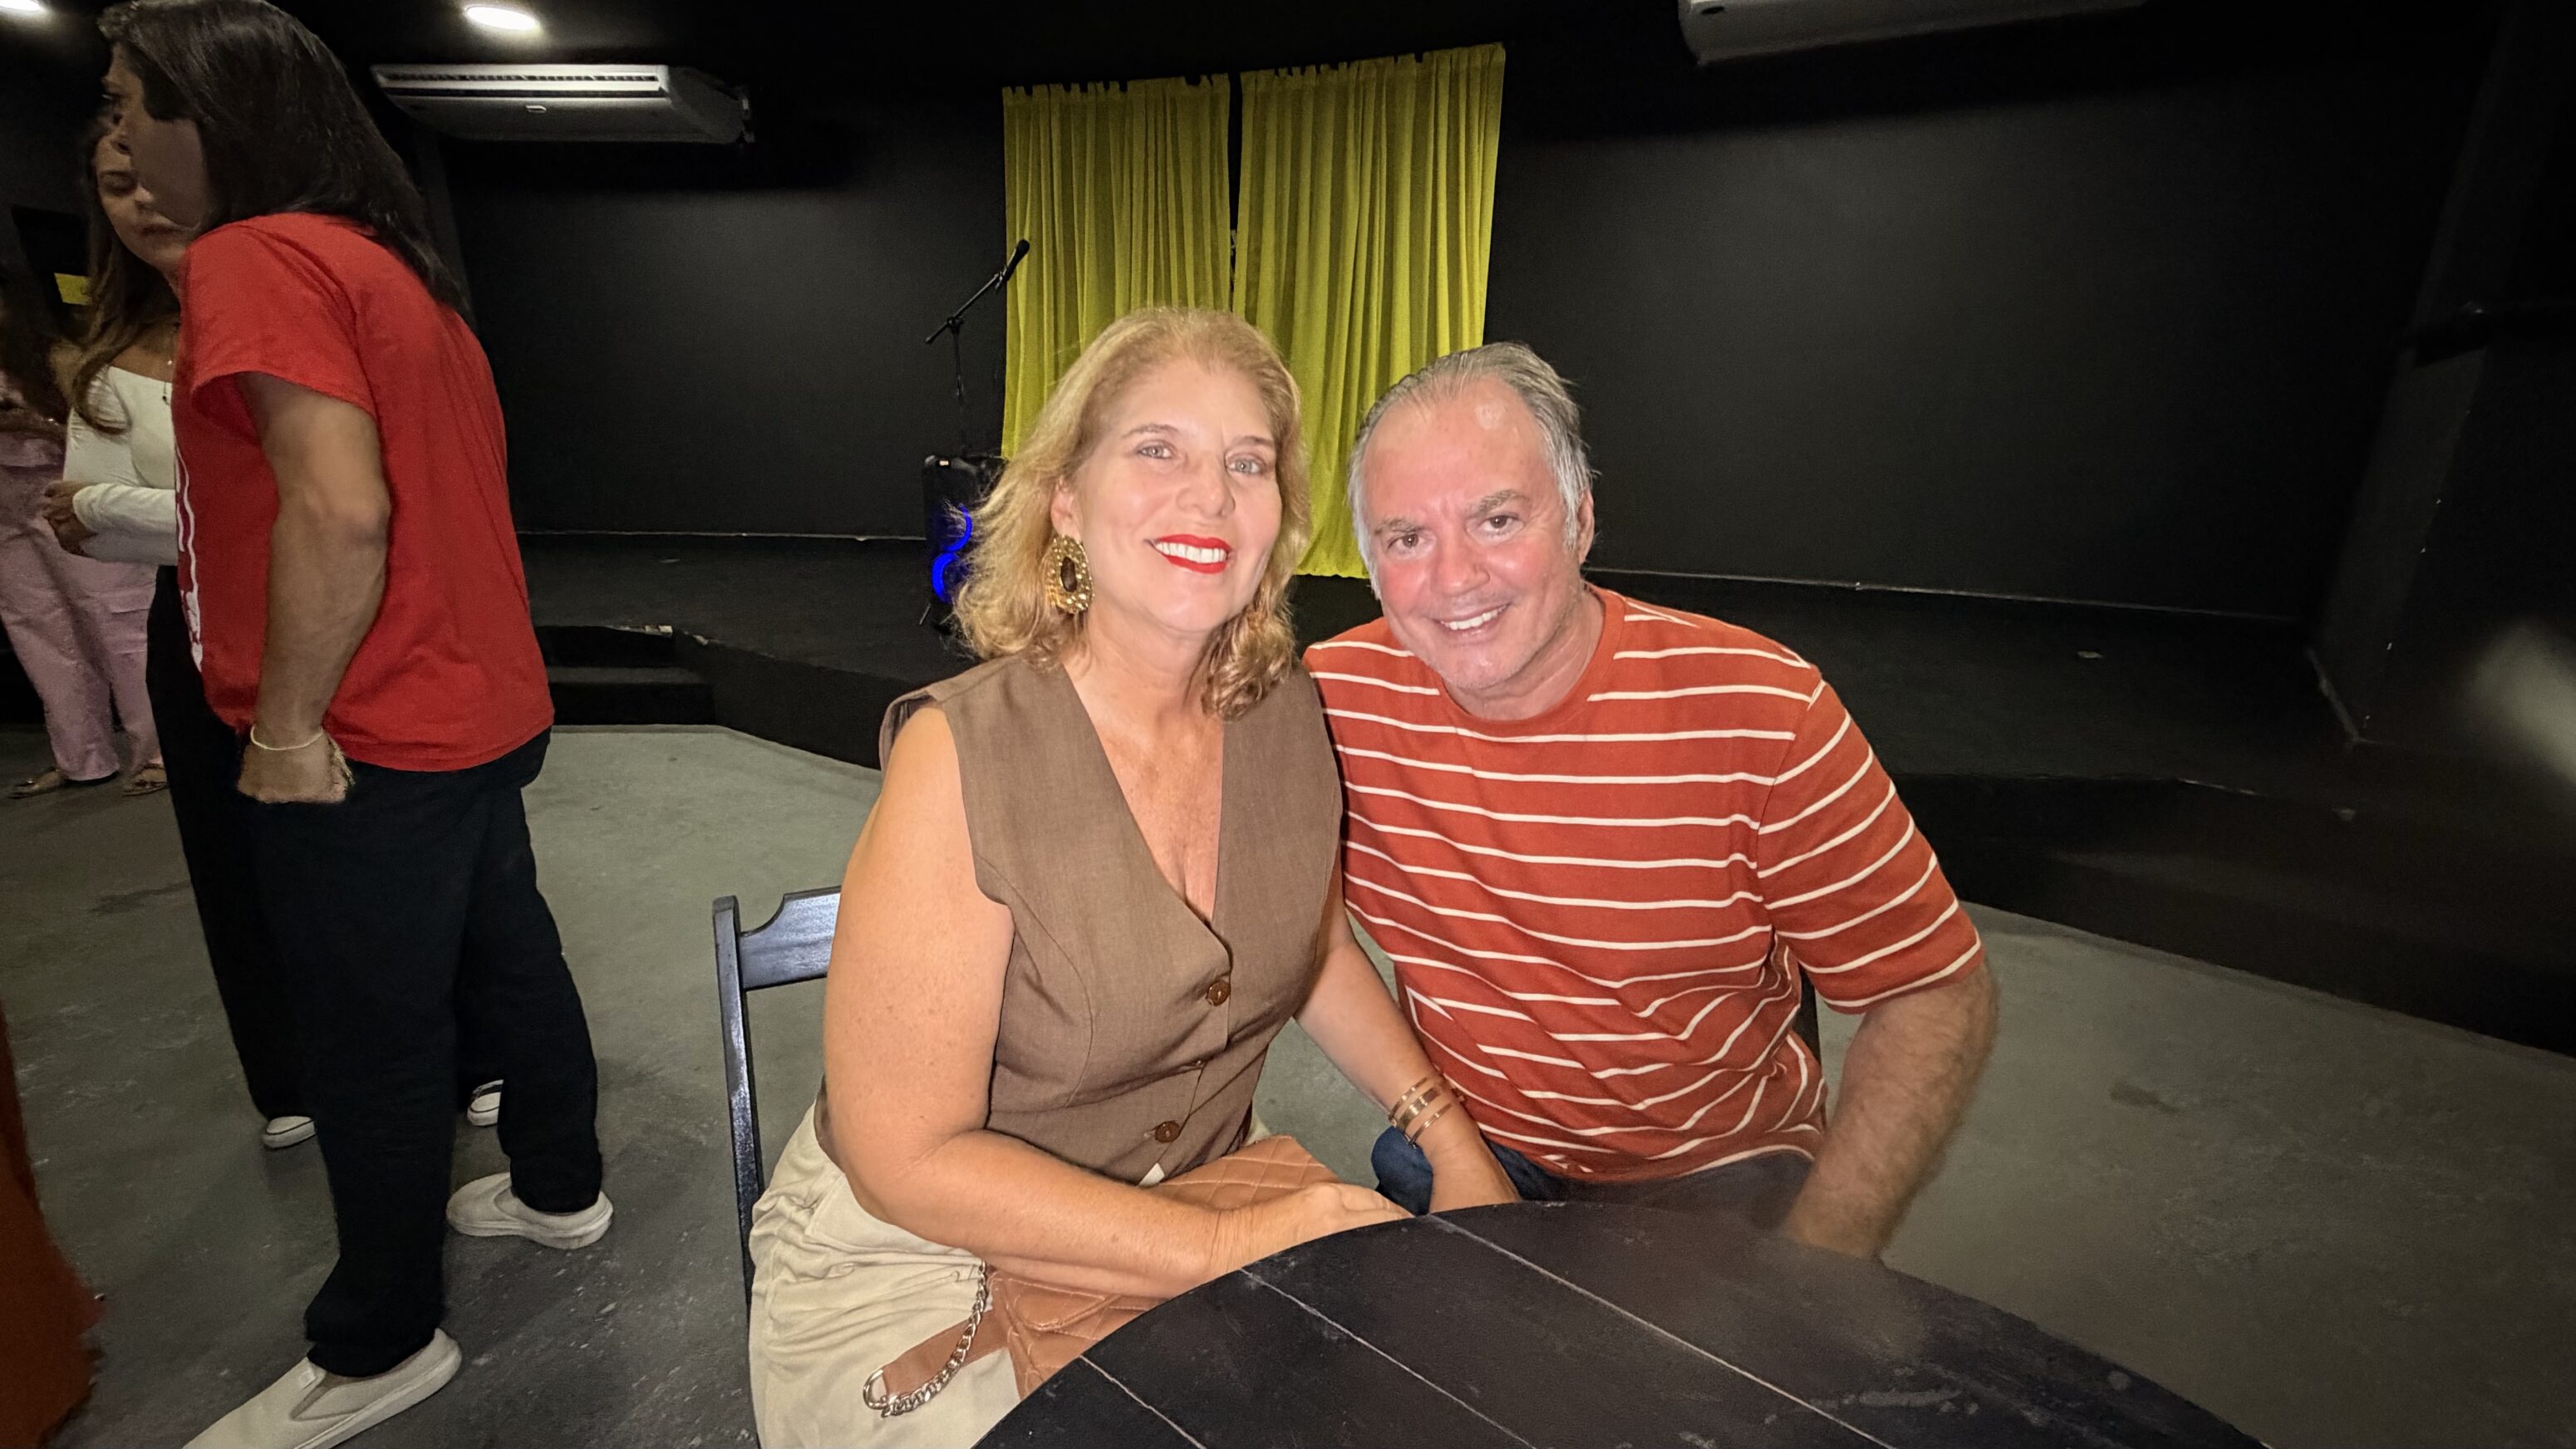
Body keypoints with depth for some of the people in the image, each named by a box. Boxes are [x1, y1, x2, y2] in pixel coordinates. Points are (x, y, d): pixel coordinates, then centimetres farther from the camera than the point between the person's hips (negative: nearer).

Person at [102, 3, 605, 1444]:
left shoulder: (254, 258, -13)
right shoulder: (399, 265, 16)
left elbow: (338, 512, -25)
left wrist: (287, 729, -16)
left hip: (373, 750, -9)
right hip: (483, 714, 9)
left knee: (375, 1049, 4)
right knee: (510, 967, 20)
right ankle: (563, 1188, 38)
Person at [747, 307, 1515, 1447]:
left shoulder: (1284, 714, -9)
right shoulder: (962, 756, -25)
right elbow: (908, 1159, -20)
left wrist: (1452, 1141, 0)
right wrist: (1232, 1248, -24)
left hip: (1203, 1206, 5)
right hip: (918, 1265, -4)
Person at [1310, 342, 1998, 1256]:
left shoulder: (1760, 711, -19)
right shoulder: (1335, 698, -14)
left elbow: (1935, 994, -11)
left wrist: (1816, 1270, -17)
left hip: (1716, 1175, 0)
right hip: (1456, 1155, 1)